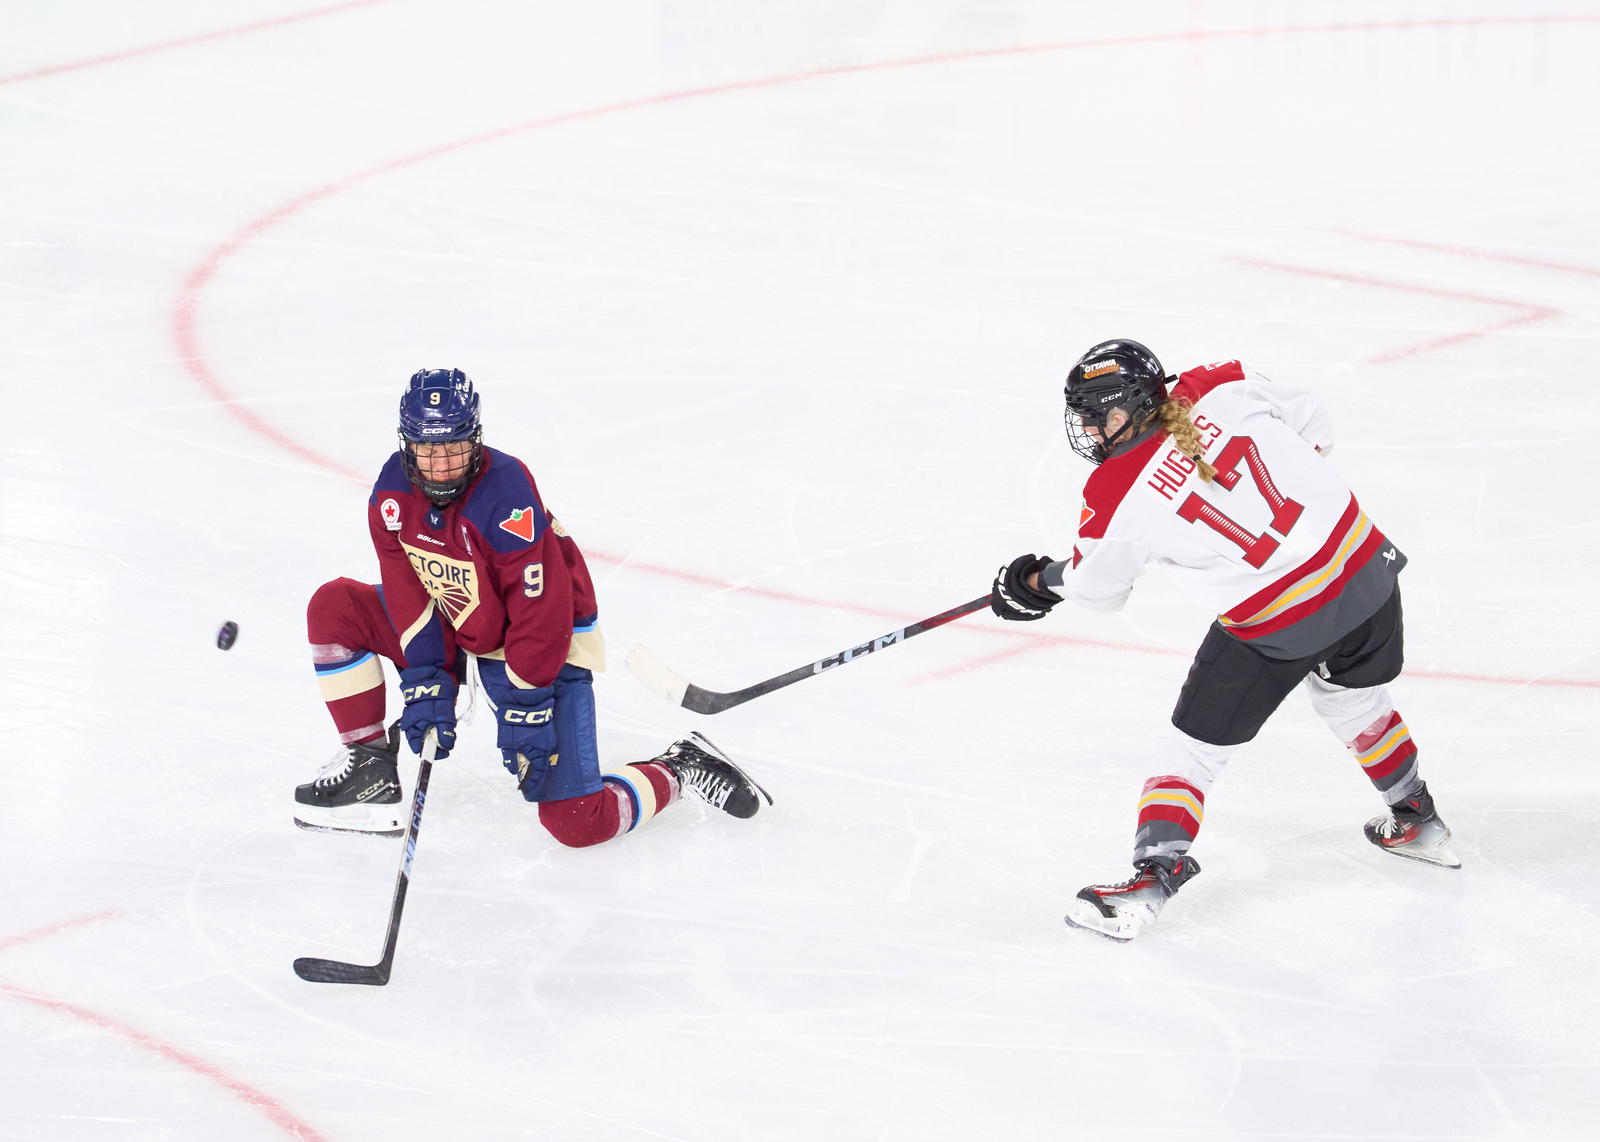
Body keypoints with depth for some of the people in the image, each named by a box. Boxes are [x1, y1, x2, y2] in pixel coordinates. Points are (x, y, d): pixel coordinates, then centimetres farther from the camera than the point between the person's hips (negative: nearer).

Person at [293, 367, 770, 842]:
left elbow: (542, 610, -29)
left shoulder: (507, 496, -32)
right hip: (454, 629, 7)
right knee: (334, 609, -7)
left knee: (578, 822, -17)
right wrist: (424, 679, -17)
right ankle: (368, 763, 2)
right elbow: (407, 589, -8)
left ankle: (681, 770, 11)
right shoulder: (393, 490, -13)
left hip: (549, 644, -7)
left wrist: (525, 707, -27)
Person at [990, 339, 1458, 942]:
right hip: (1363, 558, 6)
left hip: (1278, 626, -6)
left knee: (1195, 744, 8)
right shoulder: (1222, 388, -5)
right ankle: (1417, 821, 47)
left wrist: (1035, 581, 25)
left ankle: (1154, 873, 0)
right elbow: (1311, 425, 10)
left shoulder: (1118, 497, -13)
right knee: (1352, 693, 32)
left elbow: (1096, 586, 6)